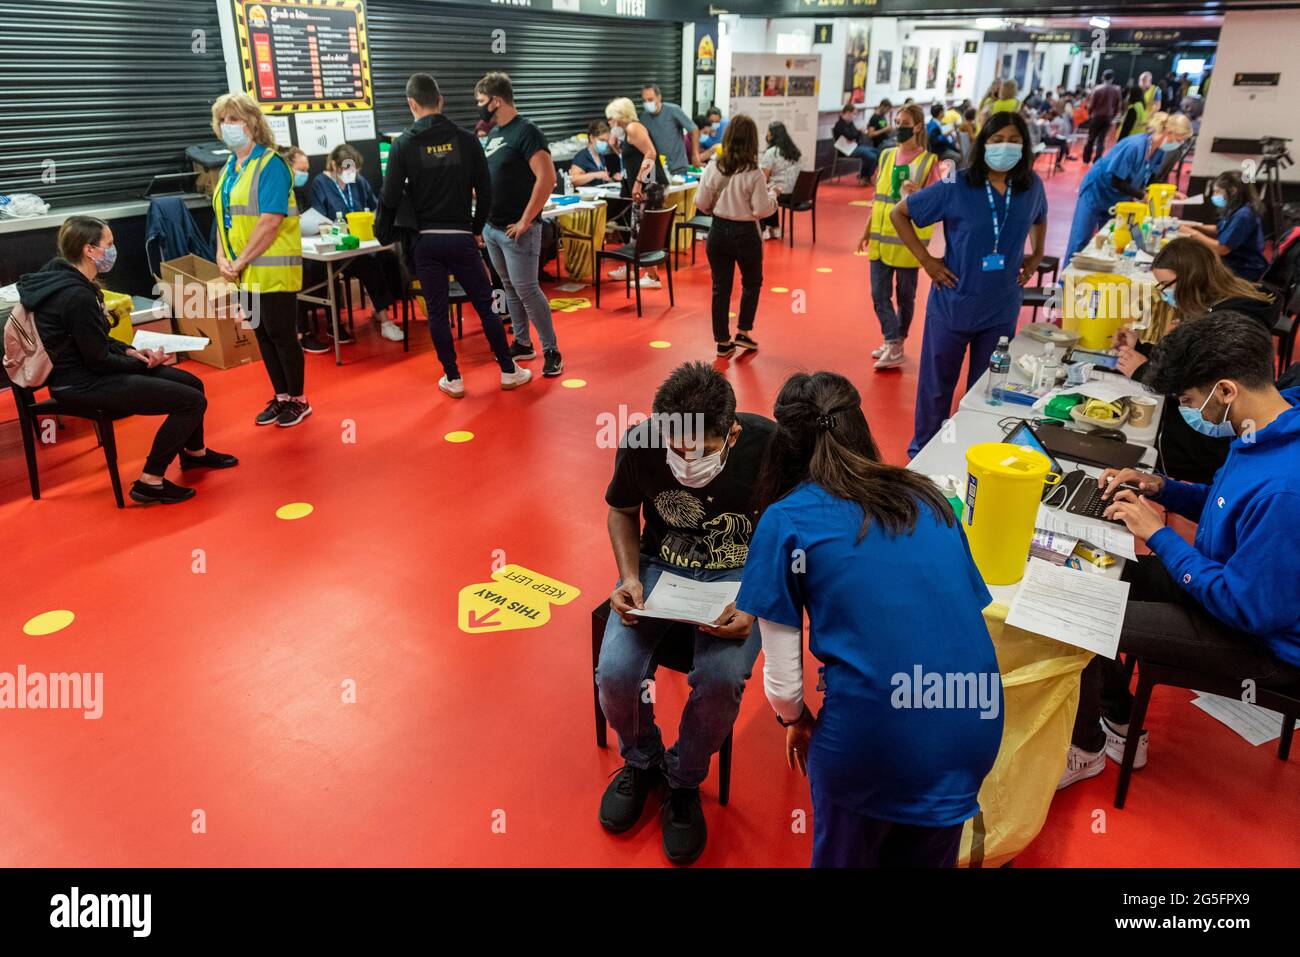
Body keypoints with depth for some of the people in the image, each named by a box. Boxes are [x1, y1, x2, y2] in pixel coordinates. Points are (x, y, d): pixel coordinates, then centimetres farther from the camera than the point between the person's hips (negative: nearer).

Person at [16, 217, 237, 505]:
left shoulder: (65, 278, 6)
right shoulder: (77, 295, -25)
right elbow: (98, 360, -19)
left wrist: (129, 351, 2)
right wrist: (143, 363, -5)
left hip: (85, 370, 10)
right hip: (82, 384, -10)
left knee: (191, 383, 13)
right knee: (192, 400, -16)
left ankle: (194, 453, 35)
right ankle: (149, 482, -7)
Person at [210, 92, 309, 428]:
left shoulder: (270, 164, -11)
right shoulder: (229, 168, 14)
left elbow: (270, 221, -19)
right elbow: (223, 217, 15)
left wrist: (241, 261, -16)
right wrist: (222, 258, -1)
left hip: (272, 269, -8)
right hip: (245, 271, 8)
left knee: (282, 334, 0)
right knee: (263, 335, 12)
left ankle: (299, 400, 14)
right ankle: (281, 397, 24)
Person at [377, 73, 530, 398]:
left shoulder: (403, 144, -3)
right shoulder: (466, 139, 0)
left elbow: (390, 197, -5)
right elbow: (485, 190, 2)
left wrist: (383, 234, 11)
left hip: (426, 240, 0)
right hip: (461, 238, 1)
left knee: (437, 312, 8)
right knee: (485, 305, 10)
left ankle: (453, 380, 13)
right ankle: (509, 371, 15)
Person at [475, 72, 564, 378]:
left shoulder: (526, 132, -12)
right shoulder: (493, 134, 13)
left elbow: (547, 178, -21)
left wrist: (525, 221, -20)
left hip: (516, 230, -8)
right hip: (491, 227, 8)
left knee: (526, 289, -7)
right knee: (510, 288, 13)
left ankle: (552, 351, 2)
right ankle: (522, 344, 24)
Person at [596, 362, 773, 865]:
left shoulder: (767, 447, -22)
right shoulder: (640, 443, -17)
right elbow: (622, 511, 5)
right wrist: (630, 577, -11)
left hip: (738, 574, -1)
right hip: (660, 565, 2)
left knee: (720, 678, -28)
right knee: (615, 671, -21)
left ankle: (684, 781, 6)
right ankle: (642, 761, 15)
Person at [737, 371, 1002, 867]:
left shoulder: (785, 521, -4)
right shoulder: (929, 498, 9)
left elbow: (782, 680, -4)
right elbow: (971, 610, 14)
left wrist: (796, 721, 18)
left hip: (875, 742, -4)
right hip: (975, 728, 5)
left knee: (845, 852, 28)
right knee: (924, 852, 33)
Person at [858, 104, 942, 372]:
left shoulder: (928, 161, -7)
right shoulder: (886, 156, 8)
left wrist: (917, 194, -27)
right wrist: (867, 229, 14)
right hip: (881, 236, 5)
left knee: (905, 294, 7)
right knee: (879, 293, 2)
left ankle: (896, 345, 17)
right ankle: (892, 345, 11)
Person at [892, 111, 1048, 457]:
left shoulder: (1031, 186, -1)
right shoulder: (956, 187, -13)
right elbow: (899, 213, -6)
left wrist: (1036, 256, 11)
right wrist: (926, 260, -10)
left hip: (1001, 309, 3)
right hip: (953, 303, -3)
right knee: (936, 384, 9)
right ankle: (923, 451, 26)